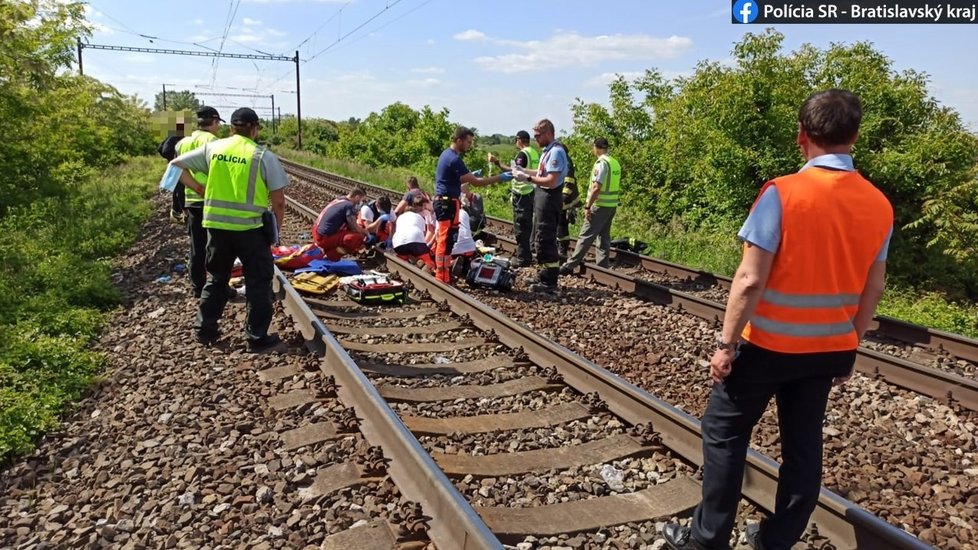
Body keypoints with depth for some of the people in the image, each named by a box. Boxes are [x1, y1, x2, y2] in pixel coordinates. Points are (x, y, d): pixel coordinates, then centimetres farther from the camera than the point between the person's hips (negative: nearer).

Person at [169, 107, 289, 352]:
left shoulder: (212, 148, 5)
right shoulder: (264, 156, -5)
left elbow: (176, 164, 11)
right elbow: (278, 200, -5)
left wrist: (198, 188, 12)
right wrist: (276, 228, 7)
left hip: (216, 224, 4)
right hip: (250, 227, -4)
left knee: (216, 278, 20)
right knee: (258, 281, 8)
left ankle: (205, 330, 26)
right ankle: (257, 337, 11)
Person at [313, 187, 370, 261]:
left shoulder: (338, 199, 12)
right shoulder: (349, 206, -15)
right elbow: (354, 227, -12)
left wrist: (362, 230, 17)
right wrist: (366, 232, 6)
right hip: (324, 238, -9)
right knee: (359, 237, -15)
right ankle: (331, 254, -9)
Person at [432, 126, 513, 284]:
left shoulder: (447, 154, 12)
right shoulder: (454, 159, -19)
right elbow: (475, 182, -20)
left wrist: (471, 175, 14)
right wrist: (500, 178, -16)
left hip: (443, 201, 10)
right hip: (448, 203, -10)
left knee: (442, 239, 15)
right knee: (447, 240, -6)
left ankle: (440, 273, 23)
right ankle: (443, 279, -2)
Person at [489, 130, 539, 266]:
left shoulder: (522, 154, -15)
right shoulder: (535, 153, 10)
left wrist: (497, 163, -22)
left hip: (522, 194, -9)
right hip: (532, 192, 9)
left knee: (520, 226, -3)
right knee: (528, 225, 16)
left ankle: (522, 258, 0)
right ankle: (528, 254, 25)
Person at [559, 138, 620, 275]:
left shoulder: (601, 163, -15)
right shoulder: (615, 163, 11)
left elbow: (597, 187, -21)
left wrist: (588, 207, -17)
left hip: (600, 205, -8)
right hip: (612, 205, 8)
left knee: (586, 236, -5)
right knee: (604, 236, 11)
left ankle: (570, 265, -1)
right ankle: (603, 266, 13)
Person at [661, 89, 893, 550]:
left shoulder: (782, 193, -19)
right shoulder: (879, 205, 0)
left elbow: (750, 280, -21)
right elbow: (872, 290, 6)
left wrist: (726, 344, -13)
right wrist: (850, 346, 18)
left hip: (769, 343, -5)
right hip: (829, 348, 6)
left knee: (723, 432, 9)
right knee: (803, 444, 16)